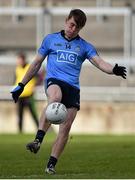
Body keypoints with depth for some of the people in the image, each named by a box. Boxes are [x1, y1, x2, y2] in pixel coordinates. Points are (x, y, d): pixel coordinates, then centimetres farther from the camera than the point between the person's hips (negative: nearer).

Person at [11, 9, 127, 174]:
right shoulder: (51, 39, 14)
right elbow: (36, 63, 19)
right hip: (54, 80, -2)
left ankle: (51, 165, 1)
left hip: (73, 87, 3)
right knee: (55, 97, -38)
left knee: (66, 127, -7)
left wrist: (114, 70, -22)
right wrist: (21, 85, 18)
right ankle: (38, 140, -46)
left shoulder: (85, 46, 15)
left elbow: (100, 63, 1)